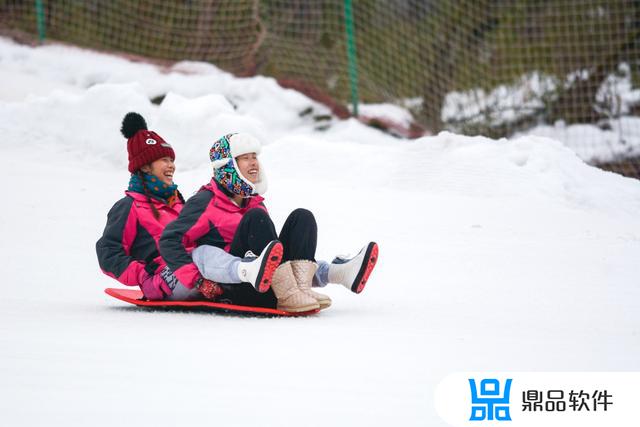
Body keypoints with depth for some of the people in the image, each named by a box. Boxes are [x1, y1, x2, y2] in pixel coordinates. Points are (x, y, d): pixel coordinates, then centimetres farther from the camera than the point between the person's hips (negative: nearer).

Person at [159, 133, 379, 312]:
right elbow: (170, 241, -5)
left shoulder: (255, 203, 23)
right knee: (255, 218, -25)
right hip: (231, 288, -7)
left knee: (301, 217, -6)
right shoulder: (206, 202, 1)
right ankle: (288, 296, -37)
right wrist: (195, 278, -18)